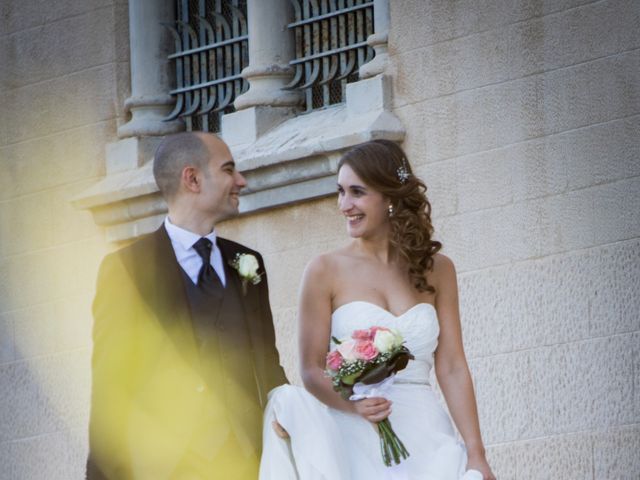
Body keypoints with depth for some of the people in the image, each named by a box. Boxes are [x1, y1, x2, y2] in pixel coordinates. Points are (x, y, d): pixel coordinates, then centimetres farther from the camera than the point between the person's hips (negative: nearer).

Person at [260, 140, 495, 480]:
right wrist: (354, 404, -22)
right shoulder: (325, 272, 0)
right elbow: (311, 370, -2)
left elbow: (452, 369, 4)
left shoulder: (437, 270, 7)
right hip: (356, 442, -2)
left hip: (426, 439, 2)